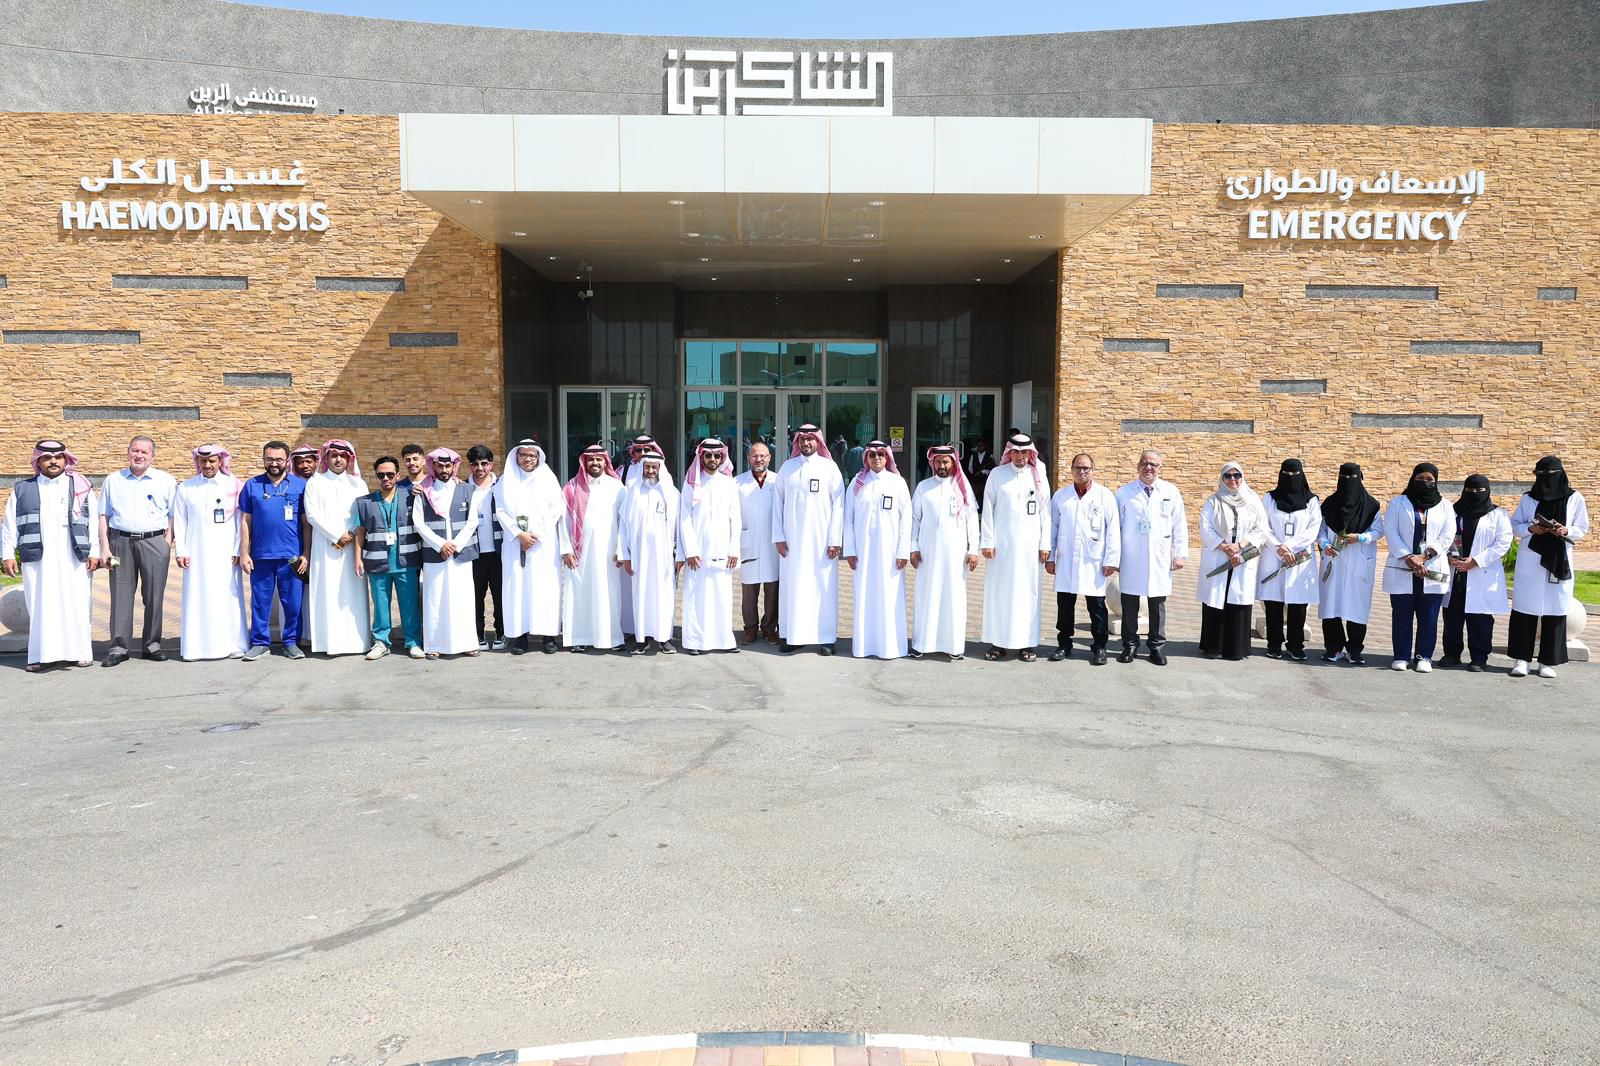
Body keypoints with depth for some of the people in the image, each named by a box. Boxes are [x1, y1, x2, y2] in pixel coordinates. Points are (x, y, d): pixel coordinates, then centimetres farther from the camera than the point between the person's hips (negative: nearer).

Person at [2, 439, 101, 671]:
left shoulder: (81, 488, 11)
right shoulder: (22, 490, 13)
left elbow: (94, 522, 7)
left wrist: (94, 552, -1)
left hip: (73, 560, -1)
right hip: (37, 559, 1)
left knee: (75, 606, -1)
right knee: (40, 607, 0)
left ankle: (79, 652, 6)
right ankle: (41, 654, 4)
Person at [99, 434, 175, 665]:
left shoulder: (166, 480, 7)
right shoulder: (113, 481, 12)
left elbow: (173, 515, 5)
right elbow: (104, 516, 12)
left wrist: (168, 544, -4)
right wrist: (105, 548, 3)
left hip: (154, 542, -1)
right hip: (121, 542, 1)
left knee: (154, 595, 3)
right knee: (121, 595, 1)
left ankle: (152, 644, 12)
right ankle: (119, 646, 6)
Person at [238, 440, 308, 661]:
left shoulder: (300, 485, 4)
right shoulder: (252, 485, 8)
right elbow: (245, 521, 9)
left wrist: (306, 554, -1)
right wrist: (244, 553, 3)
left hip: (292, 556, -1)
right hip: (261, 555, 1)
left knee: (293, 602, 3)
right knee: (260, 601, 6)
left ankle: (291, 642, 15)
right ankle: (260, 642, 17)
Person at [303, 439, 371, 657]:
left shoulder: (358, 484, 12)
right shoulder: (315, 483, 8)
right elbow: (312, 514, -1)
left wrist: (350, 537, -8)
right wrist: (337, 535, -8)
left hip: (352, 547, 1)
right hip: (325, 548, -1)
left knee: (353, 594, -2)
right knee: (328, 593, -3)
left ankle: (356, 639, -1)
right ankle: (331, 641, -3)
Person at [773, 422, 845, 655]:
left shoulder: (830, 467, 2)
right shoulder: (787, 467, 8)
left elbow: (838, 504, -1)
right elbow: (778, 502, 8)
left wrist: (835, 540, -7)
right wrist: (778, 537, 0)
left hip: (821, 538, -2)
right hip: (792, 538, 2)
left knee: (823, 587, -1)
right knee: (793, 586, 2)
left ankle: (825, 638, 4)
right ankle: (791, 635, 9)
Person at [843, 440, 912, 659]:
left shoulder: (897, 482, 2)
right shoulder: (857, 483, 4)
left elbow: (906, 518, 0)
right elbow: (848, 517, 4)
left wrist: (903, 551, -6)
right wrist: (849, 549, -2)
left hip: (889, 549, -1)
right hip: (863, 548, 1)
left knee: (889, 596, -1)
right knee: (864, 596, 3)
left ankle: (889, 645, 5)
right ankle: (864, 644, 10)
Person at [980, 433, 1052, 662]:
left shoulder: (1039, 476, 6)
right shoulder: (997, 474, 3)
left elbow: (1045, 512, 5)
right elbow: (988, 510, 2)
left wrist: (1045, 544, 0)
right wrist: (987, 542, -4)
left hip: (1029, 544, 1)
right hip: (1001, 543, 0)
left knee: (1027, 591, 3)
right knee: (998, 591, 2)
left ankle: (1026, 642, 9)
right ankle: (998, 642, 9)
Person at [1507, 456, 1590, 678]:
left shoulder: (1575, 499, 4)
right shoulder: (1528, 498, 6)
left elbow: (1583, 529, 7)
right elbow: (1514, 525, 9)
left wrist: (1566, 531, -13)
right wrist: (1530, 528, -11)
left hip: (1559, 561, 0)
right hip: (1530, 562, 0)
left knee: (1555, 610, 0)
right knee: (1524, 608, -1)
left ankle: (1548, 661, 9)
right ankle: (1521, 658, 5)